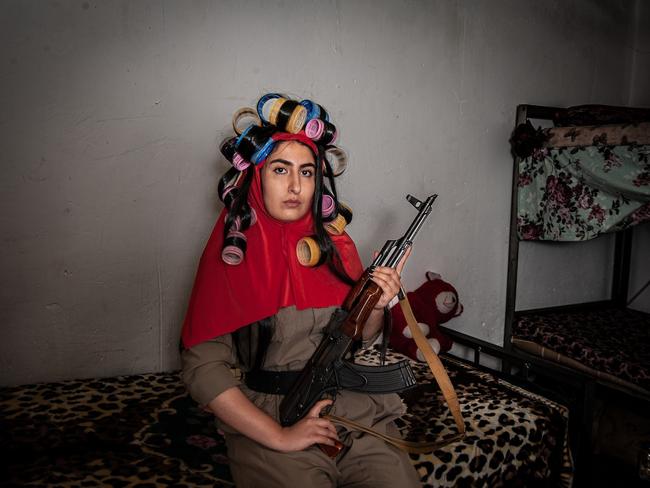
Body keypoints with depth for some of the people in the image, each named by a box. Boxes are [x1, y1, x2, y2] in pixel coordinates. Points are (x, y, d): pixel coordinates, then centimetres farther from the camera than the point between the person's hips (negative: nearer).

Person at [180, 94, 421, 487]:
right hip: (267, 418, -3)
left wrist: (377, 307, -7)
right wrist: (279, 436, -16)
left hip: (354, 408, 4)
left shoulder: (335, 243, 5)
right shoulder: (232, 254, -6)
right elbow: (202, 368, -10)